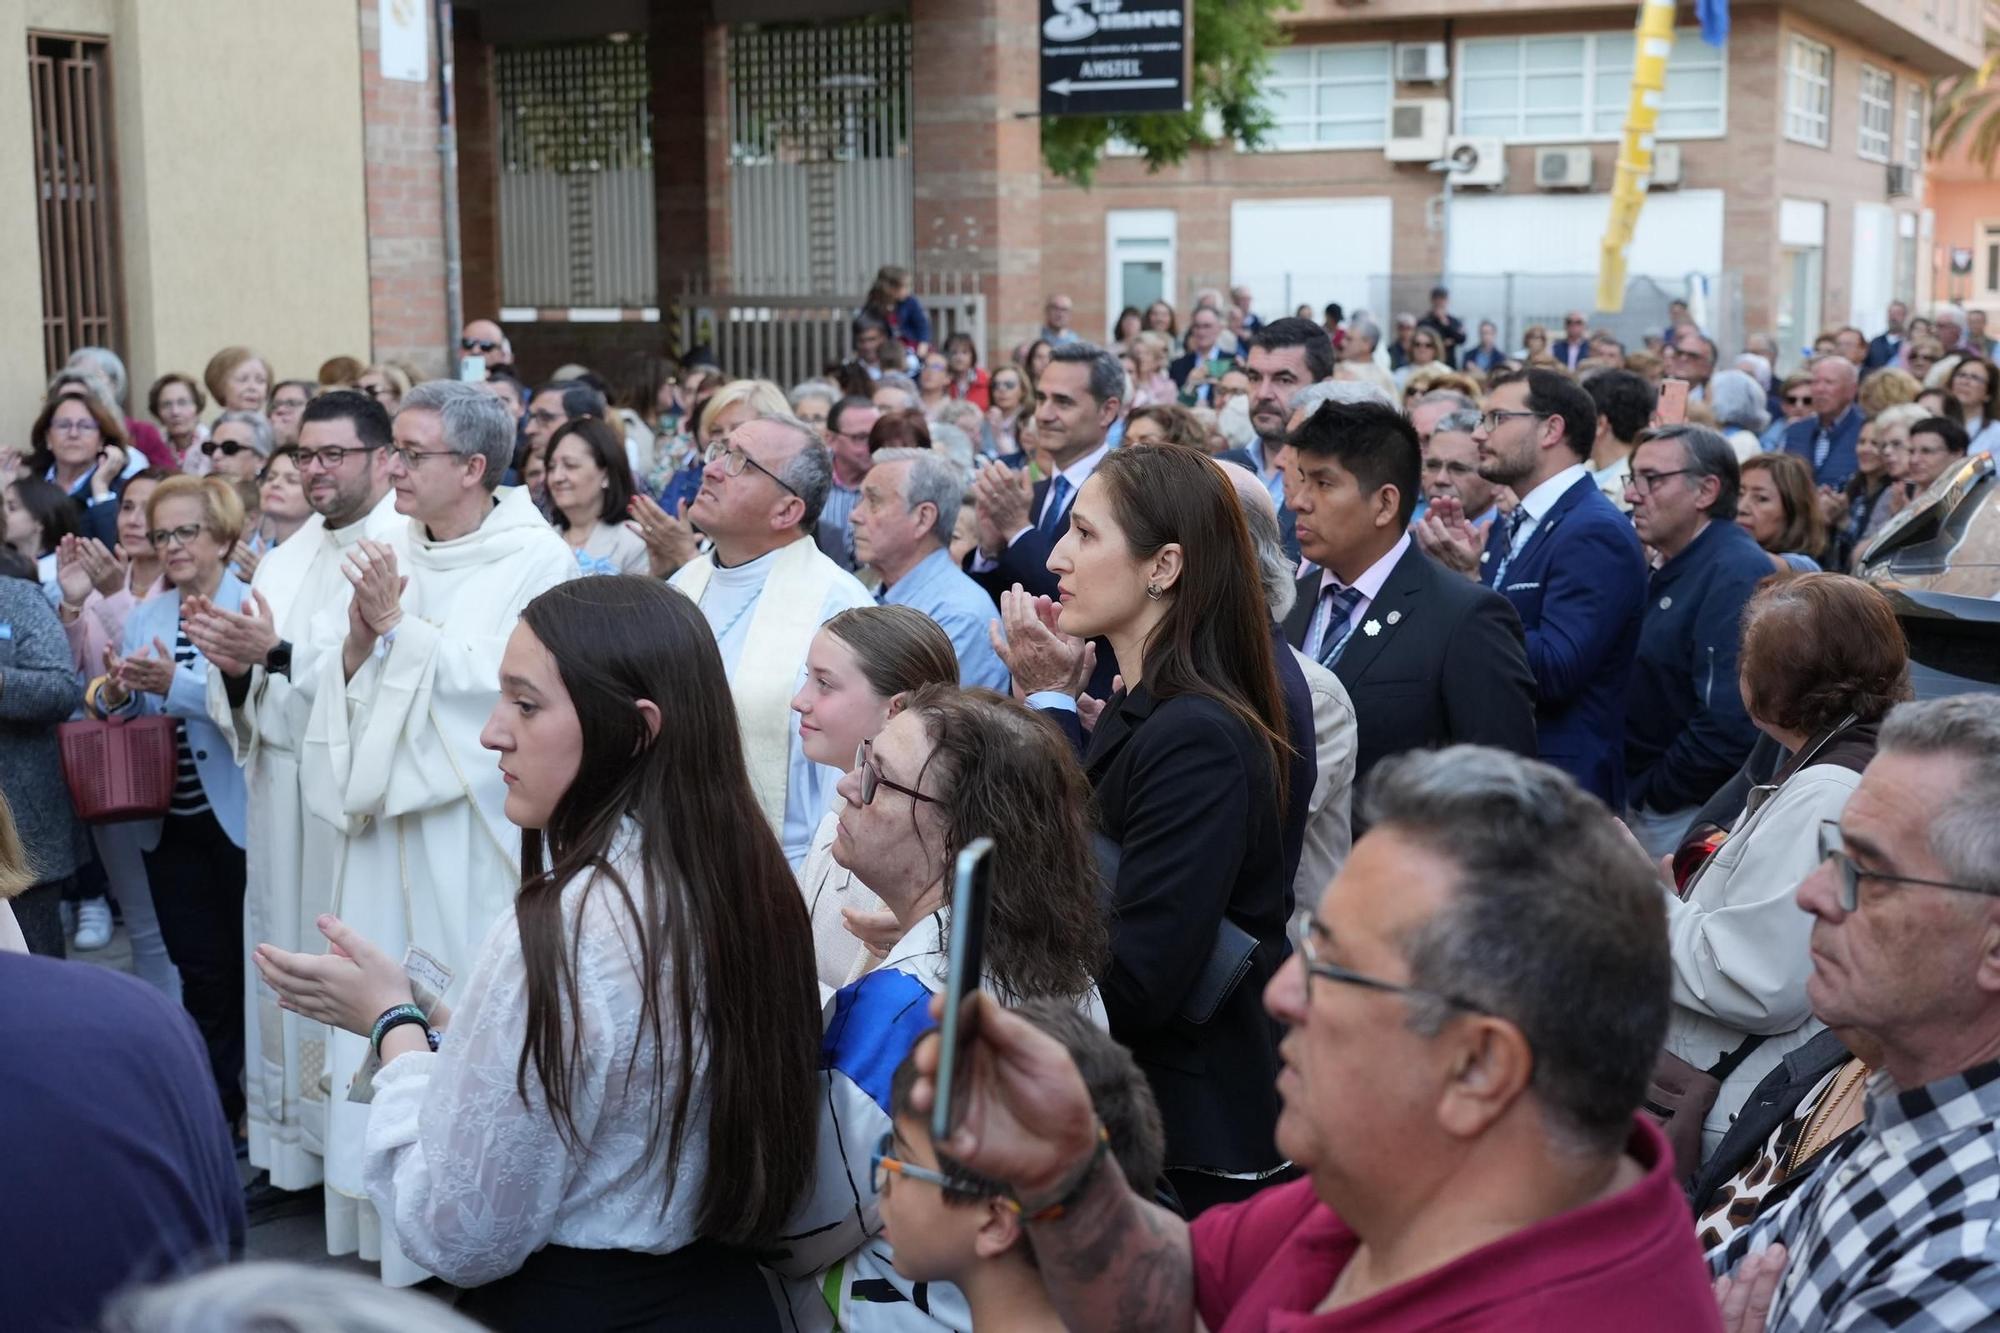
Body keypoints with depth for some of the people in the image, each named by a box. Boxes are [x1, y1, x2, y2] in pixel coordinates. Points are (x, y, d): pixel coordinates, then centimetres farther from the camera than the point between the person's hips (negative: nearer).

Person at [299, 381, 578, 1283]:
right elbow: (345, 691, 12)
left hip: (477, 829, -6)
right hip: (388, 821, 6)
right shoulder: (394, 555, 11)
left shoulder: (535, 562, -7)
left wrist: (399, 623, -14)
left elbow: (509, 688, -17)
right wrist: (360, 633, -8)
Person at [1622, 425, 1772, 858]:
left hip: (1686, 818, -9)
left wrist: (1653, 794, -16)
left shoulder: (1736, 574, -18)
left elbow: (1729, 724, -26)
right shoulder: (1675, 570, 14)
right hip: (1644, 808, 9)